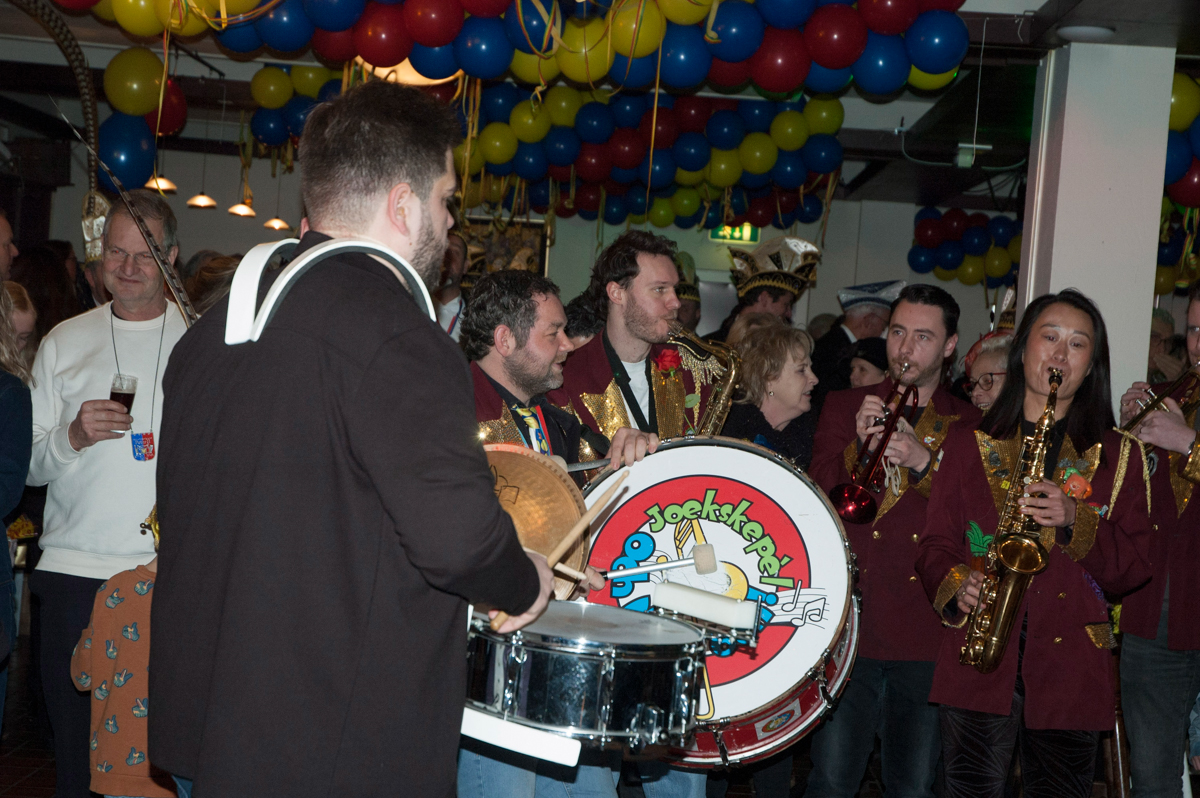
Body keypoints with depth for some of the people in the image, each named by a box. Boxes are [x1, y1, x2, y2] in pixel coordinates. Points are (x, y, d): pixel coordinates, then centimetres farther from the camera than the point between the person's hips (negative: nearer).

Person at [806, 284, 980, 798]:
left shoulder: (969, 426, 11)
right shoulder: (844, 407, 12)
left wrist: (924, 462, -15)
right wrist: (858, 446, -15)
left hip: (925, 636, 1)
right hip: (849, 621, 0)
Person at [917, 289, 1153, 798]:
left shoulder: (1115, 456, 12)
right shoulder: (969, 444, 13)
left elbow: (1136, 565, 5)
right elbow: (936, 542, 10)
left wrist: (1075, 522, -12)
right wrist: (956, 585, -10)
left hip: (1071, 666, 0)